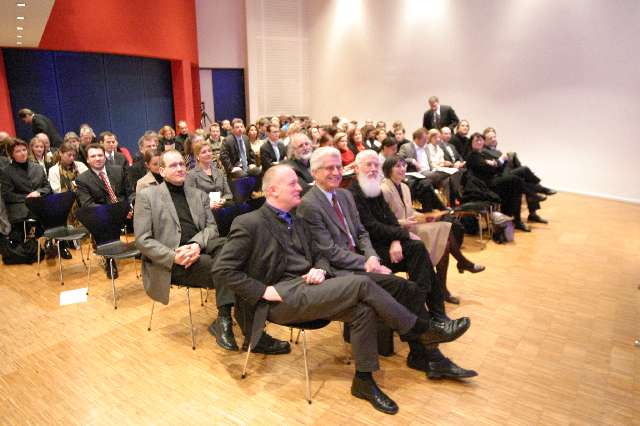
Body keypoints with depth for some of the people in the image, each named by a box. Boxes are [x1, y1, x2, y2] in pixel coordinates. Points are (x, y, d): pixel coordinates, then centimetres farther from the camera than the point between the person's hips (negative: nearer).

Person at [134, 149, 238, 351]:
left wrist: (197, 244, -16)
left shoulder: (199, 195, 19)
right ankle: (223, 320, -13)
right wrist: (174, 256, -19)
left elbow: (211, 226, 7)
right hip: (169, 261, -4)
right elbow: (142, 240, -3)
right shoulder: (147, 196, 6)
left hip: (200, 249, 4)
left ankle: (224, 320, -28)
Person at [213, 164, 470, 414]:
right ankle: (420, 329, -6)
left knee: (362, 309, -19)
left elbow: (318, 255, 24)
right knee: (361, 283, -23)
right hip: (282, 298, -7)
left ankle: (364, 380, -1)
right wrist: (265, 291, -17)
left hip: (306, 288, 8)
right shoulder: (249, 224, -6)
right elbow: (222, 270, -9)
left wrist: (320, 269, -1)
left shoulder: (297, 223, 18)